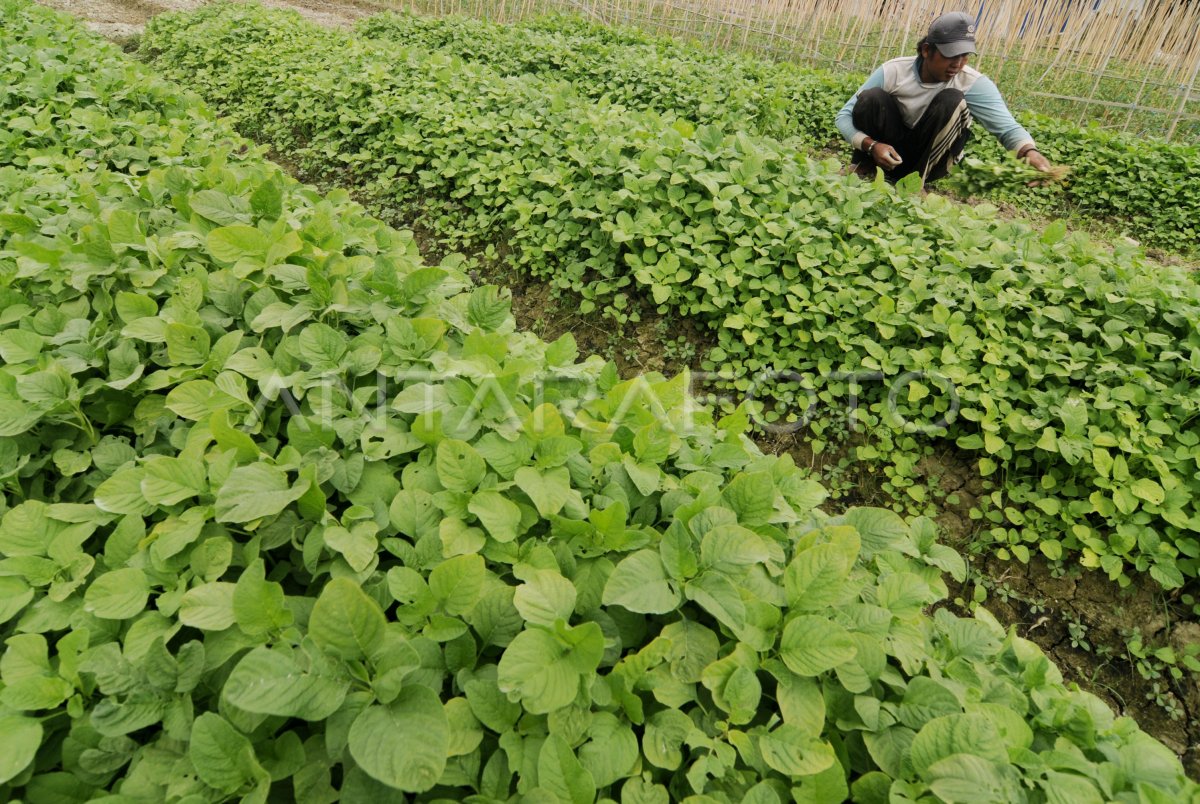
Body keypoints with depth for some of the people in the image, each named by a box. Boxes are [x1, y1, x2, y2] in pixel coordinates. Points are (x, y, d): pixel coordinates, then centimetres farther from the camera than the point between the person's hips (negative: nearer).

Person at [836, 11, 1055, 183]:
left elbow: (1007, 127, -25)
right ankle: (865, 167, -8)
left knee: (952, 100, -28)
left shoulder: (973, 83, -17)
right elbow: (845, 116, -16)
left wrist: (1030, 151, -48)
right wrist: (871, 145, -33)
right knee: (871, 97, -26)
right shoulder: (893, 71, -17)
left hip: (930, 160, 1)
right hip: (887, 152, 0)